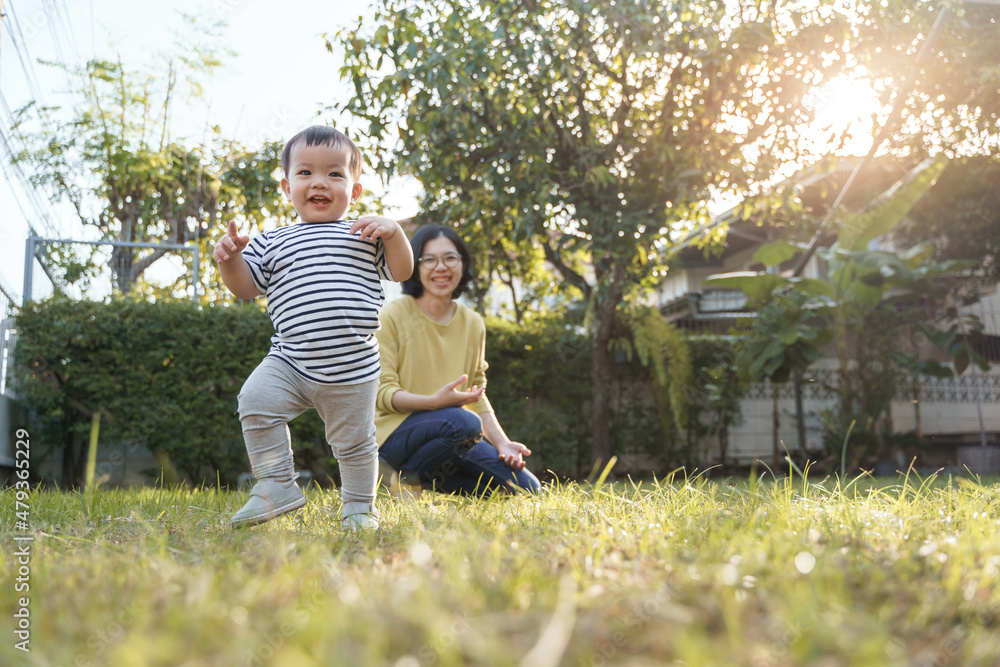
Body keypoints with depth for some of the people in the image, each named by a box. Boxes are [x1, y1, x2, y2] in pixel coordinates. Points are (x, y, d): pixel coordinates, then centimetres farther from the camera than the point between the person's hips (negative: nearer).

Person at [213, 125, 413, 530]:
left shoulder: (365, 235, 9)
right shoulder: (272, 243, 11)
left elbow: (402, 271, 7)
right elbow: (246, 286, 10)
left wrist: (393, 232, -10)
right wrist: (230, 259, -10)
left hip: (352, 367, -1)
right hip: (289, 362, 1)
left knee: (354, 439, 7)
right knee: (257, 401, -20)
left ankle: (359, 505, 29)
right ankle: (277, 486, -5)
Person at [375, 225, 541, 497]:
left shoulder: (473, 324, 8)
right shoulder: (393, 315, -9)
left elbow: (478, 395, 14)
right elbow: (382, 392, -13)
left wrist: (502, 443, -1)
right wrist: (434, 401, -30)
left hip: (448, 434, 6)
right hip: (397, 430, -6)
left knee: (525, 487, -9)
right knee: (465, 422, -36)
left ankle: (428, 479, 8)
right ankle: (406, 475, -9)